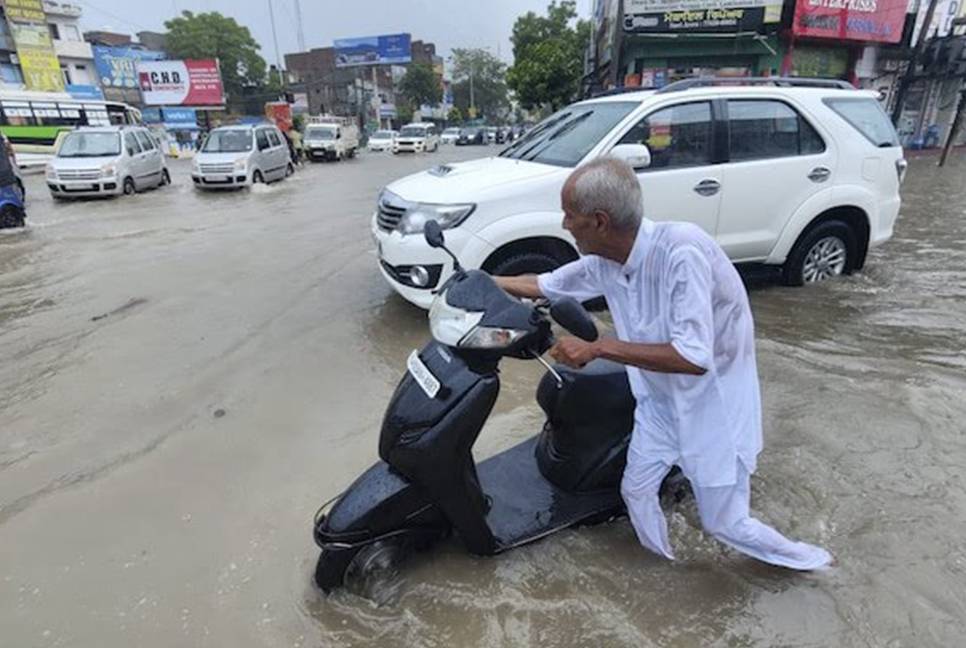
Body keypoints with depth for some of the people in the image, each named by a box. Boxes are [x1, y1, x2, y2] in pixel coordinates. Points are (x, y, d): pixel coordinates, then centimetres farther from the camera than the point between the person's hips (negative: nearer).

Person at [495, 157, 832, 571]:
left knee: (724, 523, 7)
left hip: (715, 398, -6)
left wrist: (597, 347, -37)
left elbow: (694, 357, -37)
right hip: (661, 397, 6)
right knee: (636, 490, 13)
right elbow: (543, 285, 5)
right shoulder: (604, 262, -12)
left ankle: (807, 560, 37)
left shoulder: (681, 250, -33)